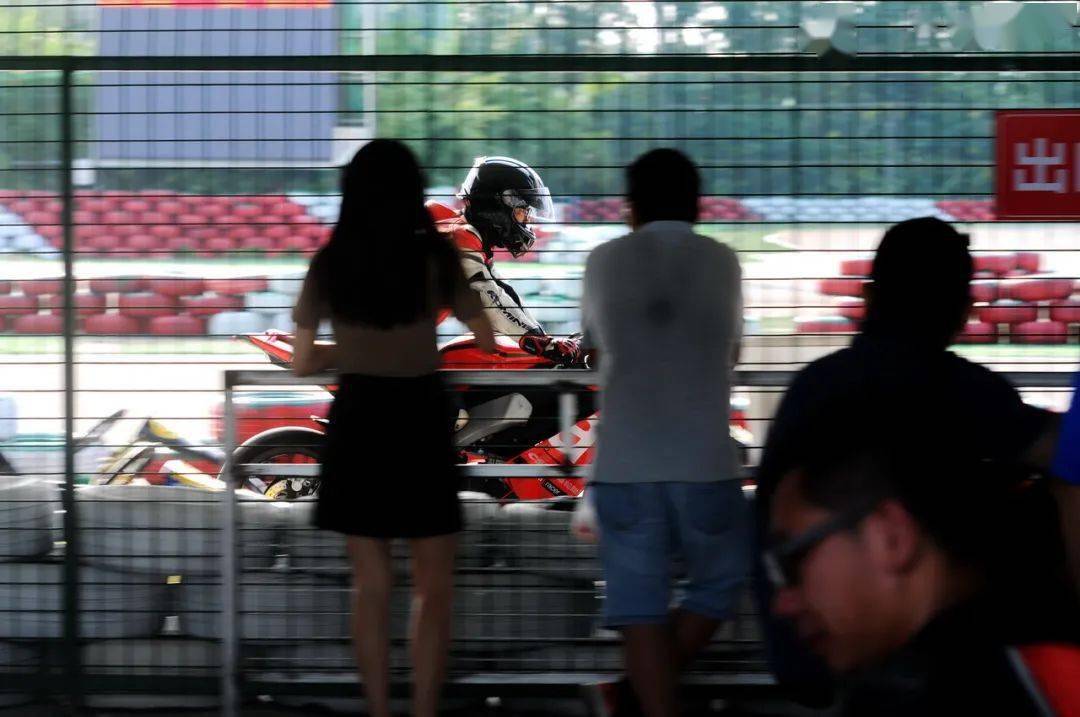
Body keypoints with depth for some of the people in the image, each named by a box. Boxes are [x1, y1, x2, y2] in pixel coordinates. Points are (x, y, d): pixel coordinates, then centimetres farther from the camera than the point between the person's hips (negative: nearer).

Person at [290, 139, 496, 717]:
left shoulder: (330, 264, 0)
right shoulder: (433, 256, -6)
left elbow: (302, 361, 4)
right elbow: (486, 339, 3)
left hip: (357, 421, 2)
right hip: (420, 418, -2)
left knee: (370, 585, 10)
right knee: (432, 586, 5)